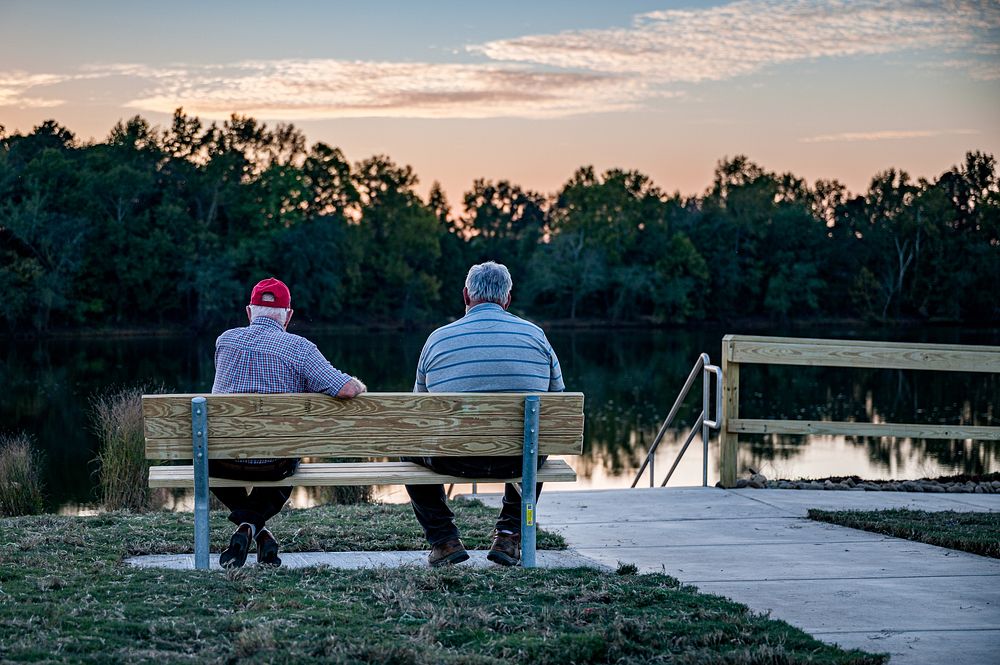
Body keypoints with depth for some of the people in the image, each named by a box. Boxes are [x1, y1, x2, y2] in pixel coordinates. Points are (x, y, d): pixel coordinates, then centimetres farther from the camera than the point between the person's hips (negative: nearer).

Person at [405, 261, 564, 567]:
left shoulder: (438, 339, 0)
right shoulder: (535, 335, 1)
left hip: (455, 461, -1)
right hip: (522, 461, 1)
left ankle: (444, 539, 22)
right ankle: (509, 534, 26)